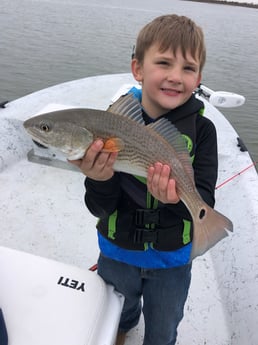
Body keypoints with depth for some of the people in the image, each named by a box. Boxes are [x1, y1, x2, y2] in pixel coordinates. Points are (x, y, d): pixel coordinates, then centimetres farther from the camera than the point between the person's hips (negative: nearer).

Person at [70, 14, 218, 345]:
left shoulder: (201, 130, -18)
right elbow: (101, 208, -18)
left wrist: (177, 197, -41)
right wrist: (101, 180, -40)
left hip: (172, 259, -1)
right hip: (117, 252, 2)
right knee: (120, 309, 34)